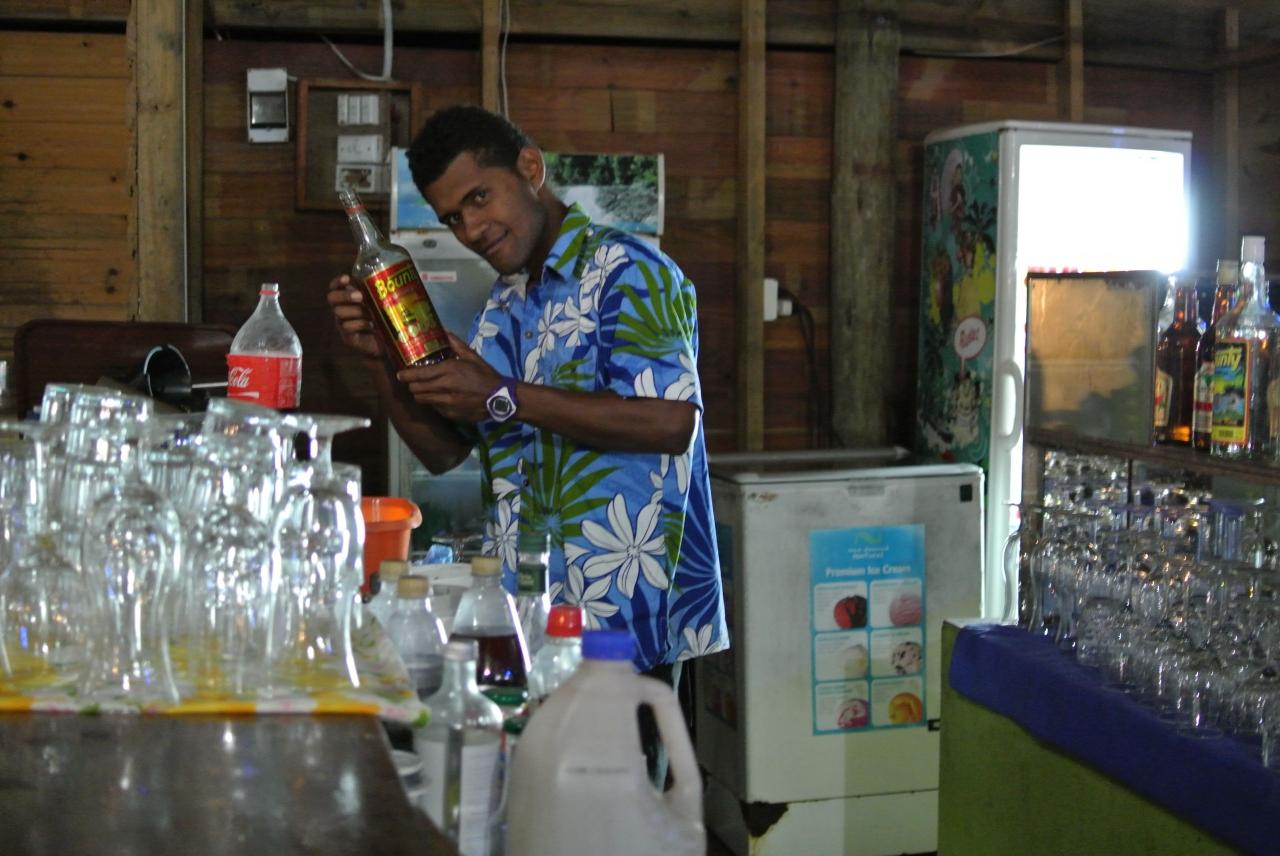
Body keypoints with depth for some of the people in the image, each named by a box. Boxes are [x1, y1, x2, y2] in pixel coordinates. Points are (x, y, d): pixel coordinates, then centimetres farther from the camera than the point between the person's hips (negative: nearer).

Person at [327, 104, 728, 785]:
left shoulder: (625, 271, -7)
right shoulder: (504, 306, 18)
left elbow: (672, 420, -22)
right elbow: (442, 451, 20)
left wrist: (504, 398, -19)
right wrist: (383, 357, 3)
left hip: (621, 610, -8)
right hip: (528, 616, 8)